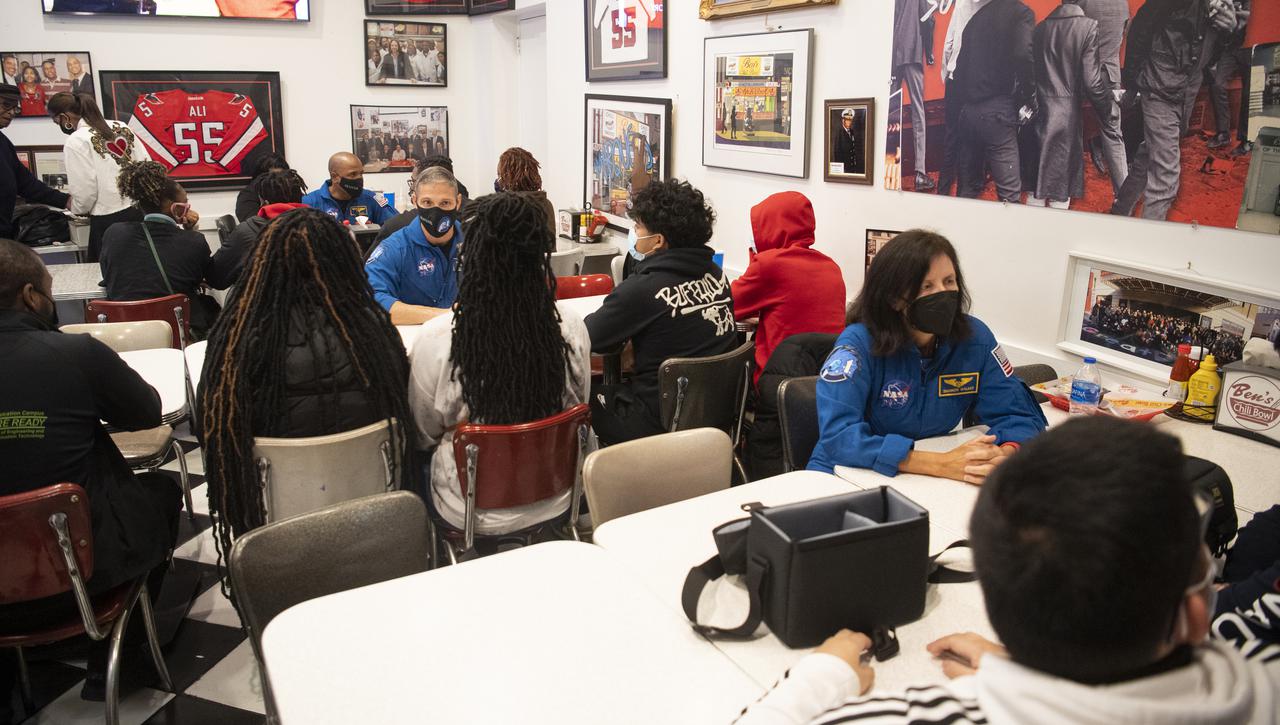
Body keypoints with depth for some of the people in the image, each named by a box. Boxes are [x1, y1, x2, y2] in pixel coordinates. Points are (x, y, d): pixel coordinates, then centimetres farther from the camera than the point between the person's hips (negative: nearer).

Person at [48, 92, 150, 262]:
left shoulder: (75, 141, -5)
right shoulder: (122, 128, 10)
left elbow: (85, 190, -8)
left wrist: (76, 208, 13)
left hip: (110, 219, -5)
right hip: (141, 210, 5)